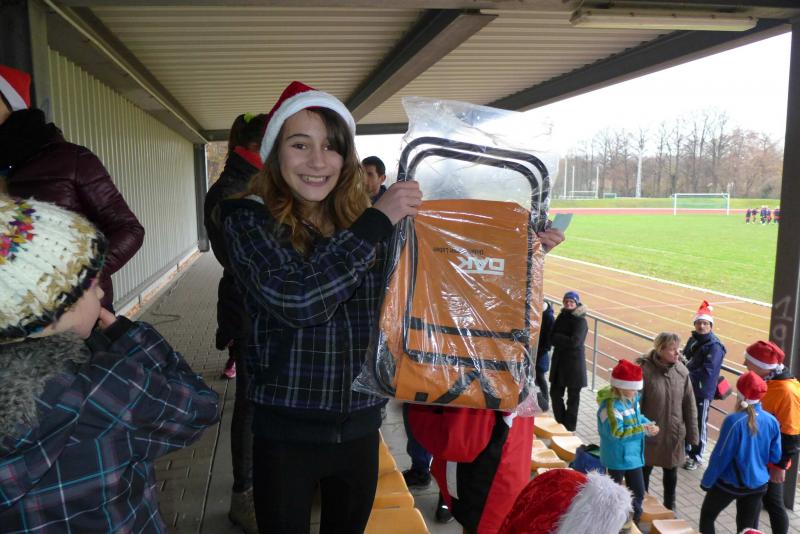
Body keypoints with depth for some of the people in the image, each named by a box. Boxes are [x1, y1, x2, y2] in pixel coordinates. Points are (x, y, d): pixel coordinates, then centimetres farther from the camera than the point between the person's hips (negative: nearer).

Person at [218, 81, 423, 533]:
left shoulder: (367, 221, 0)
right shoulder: (249, 220, -11)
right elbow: (296, 300, -26)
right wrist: (377, 221, -24)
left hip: (360, 426, 4)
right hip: (287, 430, -3)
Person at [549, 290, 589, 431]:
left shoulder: (580, 321, -13)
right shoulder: (562, 316, 6)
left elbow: (574, 342, -23)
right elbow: (552, 337, 2)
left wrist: (558, 338, -12)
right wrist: (564, 340, -15)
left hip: (574, 363, -6)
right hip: (559, 361, 7)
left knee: (573, 397, 6)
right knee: (555, 393, 13)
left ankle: (569, 428, 19)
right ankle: (560, 423, 30)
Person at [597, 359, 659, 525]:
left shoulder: (633, 398, 0)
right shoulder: (611, 405, -27)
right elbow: (616, 432, -29)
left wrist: (648, 424, -9)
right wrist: (643, 430, -27)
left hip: (633, 454, 8)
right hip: (617, 457, -8)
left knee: (638, 491, 19)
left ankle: (633, 521, 37)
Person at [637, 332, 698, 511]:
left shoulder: (681, 371, -7)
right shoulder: (645, 370, -21)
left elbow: (689, 405, 0)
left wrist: (692, 434, 2)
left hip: (674, 434, 3)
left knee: (671, 473, 19)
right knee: (645, 470, 16)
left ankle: (670, 508, 40)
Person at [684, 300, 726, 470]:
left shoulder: (714, 346, -18)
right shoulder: (693, 340, 5)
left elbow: (707, 372, -24)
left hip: (702, 392, -7)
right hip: (688, 389, 7)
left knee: (699, 425, 6)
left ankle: (696, 457, 20)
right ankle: (685, 450, 37)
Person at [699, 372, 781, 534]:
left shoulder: (734, 421, -24)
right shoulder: (772, 421, -9)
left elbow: (720, 456, -17)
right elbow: (775, 457, 1)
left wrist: (706, 481, -5)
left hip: (730, 483, -4)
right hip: (757, 484, 5)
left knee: (707, 515, 17)